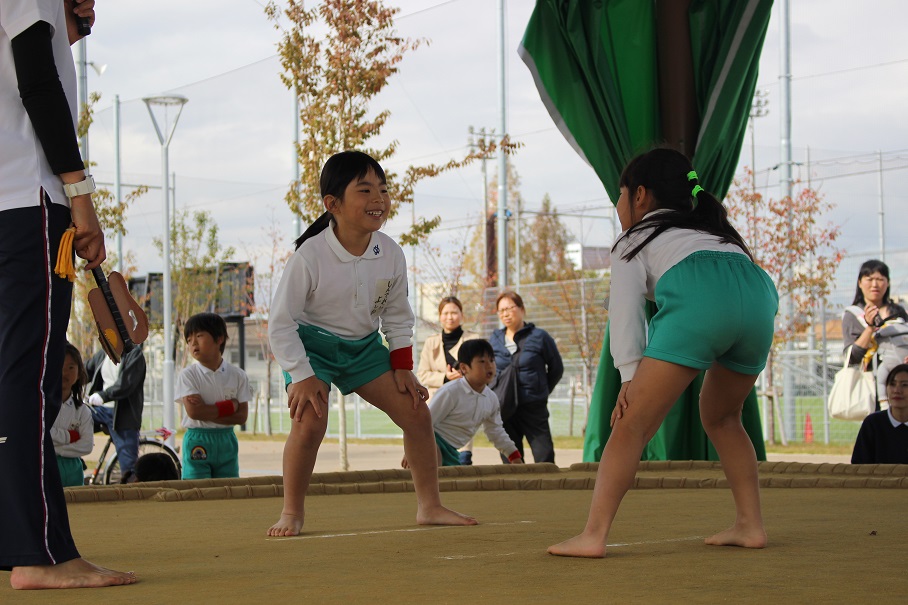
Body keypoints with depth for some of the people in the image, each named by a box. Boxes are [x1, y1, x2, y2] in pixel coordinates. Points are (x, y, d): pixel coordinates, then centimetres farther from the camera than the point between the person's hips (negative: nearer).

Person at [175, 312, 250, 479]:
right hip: (197, 440, -2)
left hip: (226, 440, 3)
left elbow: (241, 416, -4)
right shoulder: (188, 375, -2)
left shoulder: (237, 375, 3)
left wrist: (207, 412, -14)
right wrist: (229, 406, -9)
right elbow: (194, 412, -15)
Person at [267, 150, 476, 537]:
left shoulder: (391, 254, -11)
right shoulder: (309, 255, -25)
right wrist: (301, 377, -24)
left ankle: (429, 506, 12)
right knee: (310, 422, -25)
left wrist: (402, 367, -2)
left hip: (363, 345, 5)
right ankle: (292, 513, -7)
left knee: (416, 413, -2)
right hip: (312, 343, -5)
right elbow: (280, 322, -19)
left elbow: (397, 316, 5)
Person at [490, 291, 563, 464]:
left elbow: (556, 368, 8)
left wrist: (542, 391, 8)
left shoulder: (539, 337, -2)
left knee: (544, 457, -6)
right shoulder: (495, 339, 8)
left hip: (534, 409, -3)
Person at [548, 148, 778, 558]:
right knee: (721, 417, 27)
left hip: (697, 297, -6)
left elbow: (625, 304, 10)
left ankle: (593, 534, -14)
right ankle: (750, 524, 20)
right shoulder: (711, 229, 44)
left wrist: (629, 375, 0)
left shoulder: (635, 239, 27)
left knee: (633, 424, -4)